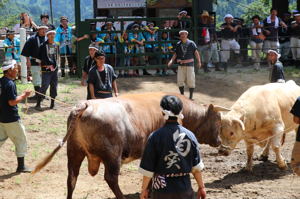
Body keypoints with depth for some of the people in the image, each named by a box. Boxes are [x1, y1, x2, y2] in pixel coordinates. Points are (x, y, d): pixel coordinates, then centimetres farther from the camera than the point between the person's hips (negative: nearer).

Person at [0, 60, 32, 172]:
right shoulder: (10, 84, -20)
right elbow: (12, 102, -23)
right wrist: (24, 96, -12)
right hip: (11, 119, -8)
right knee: (21, 140, 6)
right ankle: (21, 166, 11)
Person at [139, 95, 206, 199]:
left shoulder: (155, 137, -12)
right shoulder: (190, 136, -4)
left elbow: (148, 169, -8)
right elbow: (197, 167, 2)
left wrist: (144, 189, 5)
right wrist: (201, 187, 16)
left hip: (162, 190, -2)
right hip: (184, 189, 2)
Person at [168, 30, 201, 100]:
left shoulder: (191, 43, -2)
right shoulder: (178, 44, 7)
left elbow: (196, 52, -6)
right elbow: (175, 54, 12)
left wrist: (199, 61, -17)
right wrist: (171, 61, -4)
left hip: (189, 64, -3)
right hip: (181, 65, 3)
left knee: (191, 81, -5)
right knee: (180, 81, 0)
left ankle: (191, 97, 6)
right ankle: (182, 95, 15)